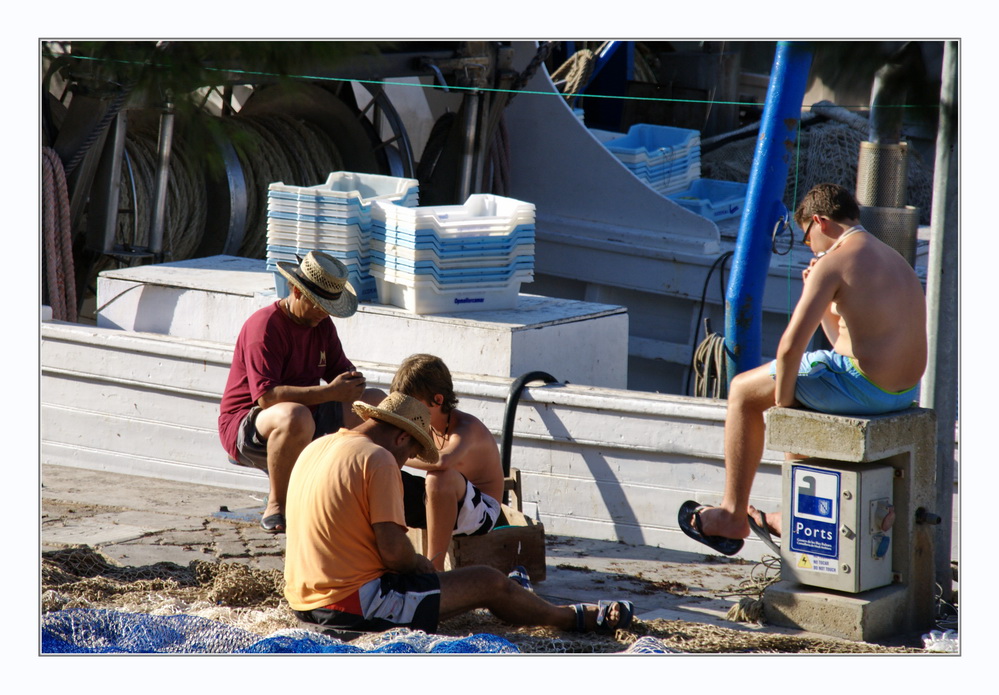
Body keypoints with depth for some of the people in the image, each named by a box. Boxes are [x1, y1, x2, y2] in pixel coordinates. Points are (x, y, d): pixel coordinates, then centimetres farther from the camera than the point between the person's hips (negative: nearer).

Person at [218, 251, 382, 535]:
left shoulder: (321, 324, 8)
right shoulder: (264, 326, -19)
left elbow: (341, 370, 11)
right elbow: (267, 396, -29)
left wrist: (352, 382, -16)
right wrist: (330, 392, -33)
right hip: (245, 425, -9)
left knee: (378, 402, 3)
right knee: (295, 416, -42)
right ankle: (275, 508, -23)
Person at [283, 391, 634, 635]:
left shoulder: (315, 448, 12)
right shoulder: (378, 460, -15)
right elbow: (394, 552, -19)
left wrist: (412, 564, 19)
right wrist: (420, 563, 3)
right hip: (353, 603, -10)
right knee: (490, 583, 4)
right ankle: (579, 618, 26)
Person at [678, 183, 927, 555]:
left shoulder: (833, 262, -11)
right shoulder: (891, 257, 18)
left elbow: (791, 344, -17)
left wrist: (782, 399, -5)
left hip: (863, 385, -9)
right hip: (905, 389, 9)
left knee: (743, 391, 10)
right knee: (802, 388, 35)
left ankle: (732, 515, 17)